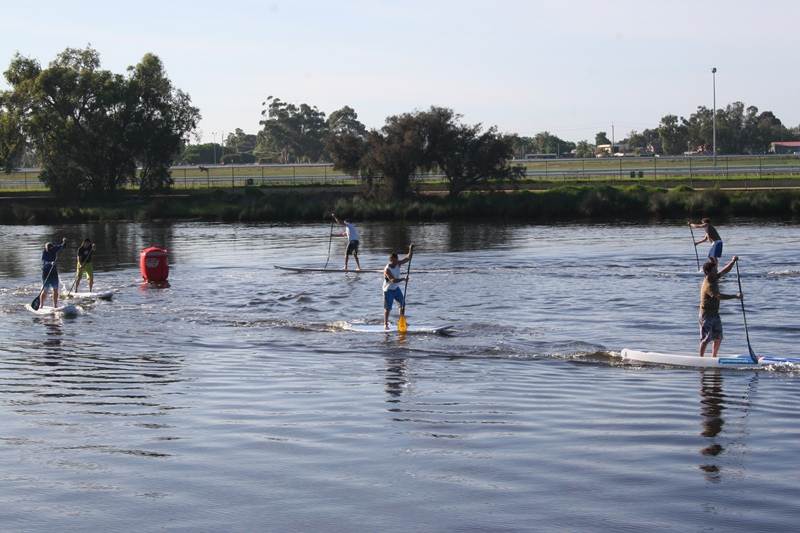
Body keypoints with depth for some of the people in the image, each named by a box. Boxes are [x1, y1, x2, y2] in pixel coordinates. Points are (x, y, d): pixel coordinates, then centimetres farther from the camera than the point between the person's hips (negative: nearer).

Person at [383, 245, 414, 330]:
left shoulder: (398, 264, -6)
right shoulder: (387, 269, -26)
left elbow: (408, 258, -8)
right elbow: (393, 280, -35)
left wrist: (411, 250, -24)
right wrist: (403, 279, -42)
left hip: (396, 288, 7)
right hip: (388, 290, -7)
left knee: (403, 304, 6)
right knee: (388, 308, -1)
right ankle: (385, 324, 10)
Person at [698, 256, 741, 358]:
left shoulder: (714, 278, 4)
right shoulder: (708, 285, -24)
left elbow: (725, 270, 11)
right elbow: (719, 296, -34)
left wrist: (733, 261, -6)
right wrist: (735, 296, -35)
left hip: (715, 313, 9)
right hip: (706, 314, -9)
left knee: (718, 338, 12)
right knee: (706, 338, -7)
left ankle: (713, 357, 22)